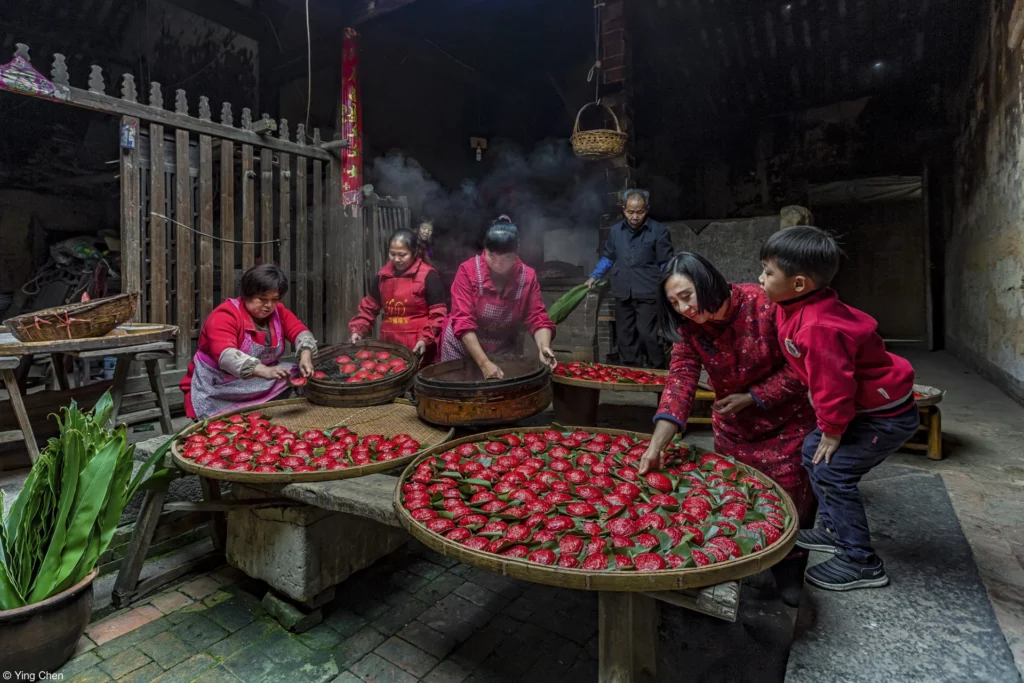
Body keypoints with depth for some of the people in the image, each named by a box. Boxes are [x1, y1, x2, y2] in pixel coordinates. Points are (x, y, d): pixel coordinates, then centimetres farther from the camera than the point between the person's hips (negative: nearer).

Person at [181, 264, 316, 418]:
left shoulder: (278, 312, 1)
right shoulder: (224, 316, -20)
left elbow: (300, 331, -8)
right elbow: (225, 355, -35)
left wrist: (305, 355, -32)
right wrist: (265, 371, -51)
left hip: (259, 387, 6)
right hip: (217, 392, -6)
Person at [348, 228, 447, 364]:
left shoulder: (428, 276, -7)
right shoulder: (383, 276, 10)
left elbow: (438, 312, -9)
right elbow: (369, 306, 17)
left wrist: (426, 338, -19)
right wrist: (358, 329, 4)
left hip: (418, 348, -5)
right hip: (389, 345, 5)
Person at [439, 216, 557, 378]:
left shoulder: (528, 276, -11)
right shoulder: (468, 270, -19)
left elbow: (537, 317, -12)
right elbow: (463, 321, -24)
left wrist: (544, 346, -34)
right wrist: (484, 363, -33)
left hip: (505, 349, 2)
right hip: (463, 347, -2)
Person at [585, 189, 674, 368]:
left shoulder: (659, 231, -4)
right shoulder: (615, 230, 8)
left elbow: (665, 264, -1)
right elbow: (608, 257, 20)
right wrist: (594, 276, 10)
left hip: (647, 294, -4)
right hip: (622, 293, 5)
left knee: (647, 335, -9)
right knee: (624, 336, 11)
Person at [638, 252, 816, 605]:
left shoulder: (764, 305, -25)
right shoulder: (688, 329, -14)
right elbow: (679, 383, -23)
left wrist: (751, 398, -21)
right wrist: (656, 446, -33)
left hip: (786, 423, -3)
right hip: (733, 428, 3)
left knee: (791, 498, 8)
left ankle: (789, 573, 33)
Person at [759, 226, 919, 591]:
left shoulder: (818, 328, -34)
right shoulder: (800, 310, -3)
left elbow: (834, 386, -27)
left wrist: (832, 430, -13)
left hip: (887, 415, -10)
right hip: (868, 406, 10)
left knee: (832, 470, -10)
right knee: (813, 450, 15)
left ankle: (861, 563, 6)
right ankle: (833, 529, 30)